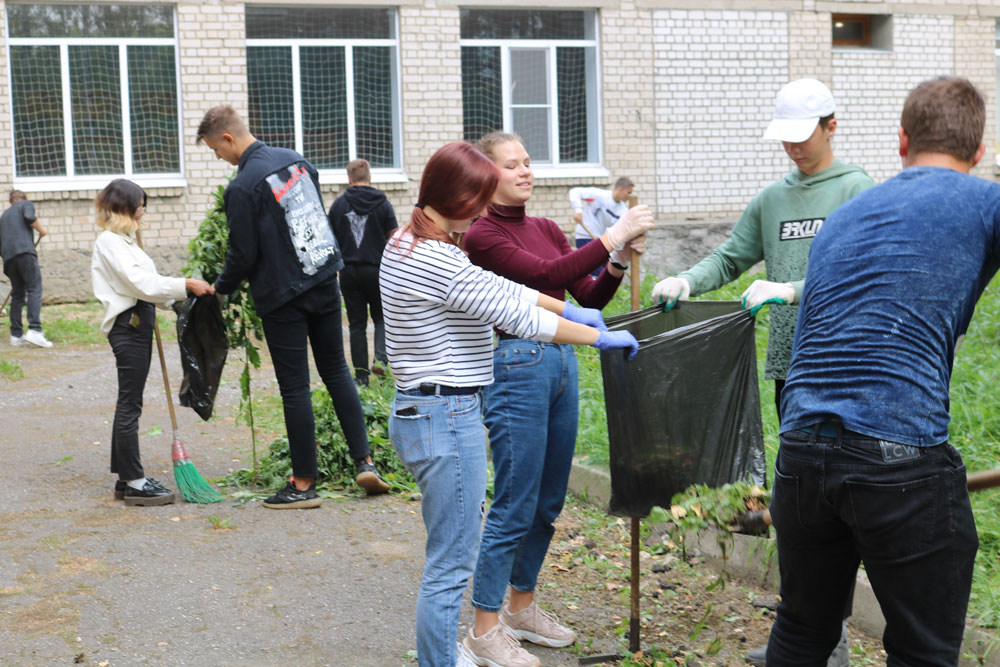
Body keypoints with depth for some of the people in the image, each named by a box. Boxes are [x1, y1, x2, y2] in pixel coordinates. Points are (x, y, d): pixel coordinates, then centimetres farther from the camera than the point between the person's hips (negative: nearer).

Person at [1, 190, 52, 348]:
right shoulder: (26, 204, 15)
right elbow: (29, 217, -9)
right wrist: (41, 230, 5)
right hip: (25, 251, -6)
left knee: (17, 294, 11)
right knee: (34, 289, -11)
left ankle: (16, 335, 10)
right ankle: (34, 330, -24)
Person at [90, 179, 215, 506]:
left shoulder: (123, 241, 19)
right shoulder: (109, 242, -12)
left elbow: (144, 283, 19)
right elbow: (141, 283, -20)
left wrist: (176, 299, 9)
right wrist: (186, 285, -21)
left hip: (138, 323, 10)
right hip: (128, 325, -10)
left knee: (128, 404, 12)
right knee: (129, 405, -7)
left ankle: (125, 478, 18)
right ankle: (134, 484, -3)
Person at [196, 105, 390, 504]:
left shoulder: (242, 188, -16)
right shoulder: (296, 159, 6)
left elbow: (243, 255, -12)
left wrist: (221, 287, 6)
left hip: (283, 297, -6)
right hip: (325, 282, 6)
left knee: (294, 388, 1)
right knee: (336, 371, 16)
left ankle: (304, 485, 9)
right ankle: (365, 461, 12)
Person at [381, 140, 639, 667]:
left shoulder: (404, 244, 11)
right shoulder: (438, 260, -21)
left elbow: (499, 288, 17)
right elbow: (516, 314, -18)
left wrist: (569, 309, 16)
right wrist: (601, 337, -8)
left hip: (419, 410, 11)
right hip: (448, 419, -11)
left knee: (452, 550, 22)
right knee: (450, 566, -2)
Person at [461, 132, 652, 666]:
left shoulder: (545, 228, 13)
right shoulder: (482, 235, -9)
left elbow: (589, 297, 10)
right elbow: (545, 275, -22)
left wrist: (618, 262, -7)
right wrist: (610, 236, -23)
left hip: (563, 362, 8)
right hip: (518, 365, -8)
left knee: (548, 503, 15)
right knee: (514, 507, -4)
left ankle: (521, 607, 30)